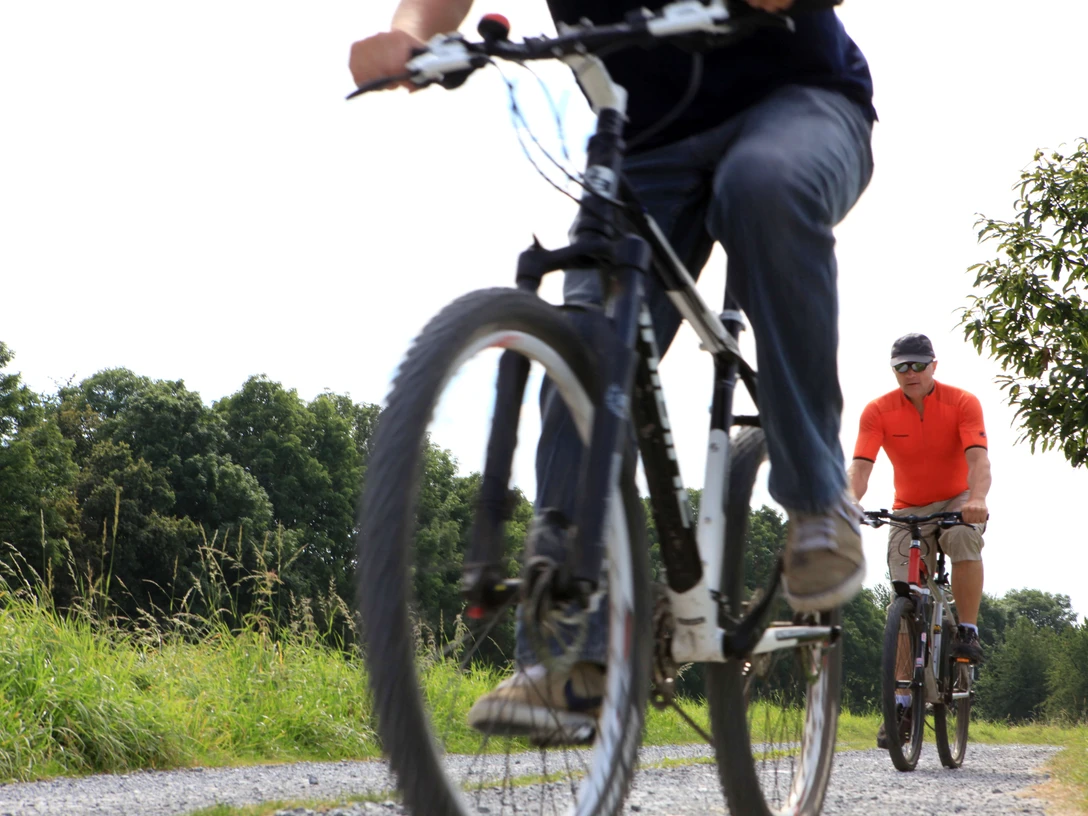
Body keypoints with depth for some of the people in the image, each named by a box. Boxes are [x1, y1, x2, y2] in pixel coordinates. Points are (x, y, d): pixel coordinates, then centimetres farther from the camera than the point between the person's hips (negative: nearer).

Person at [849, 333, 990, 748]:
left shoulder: (962, 403, -13)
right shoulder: (878, 411, -10)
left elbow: (977, 457, -26)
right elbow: (860, 466, -20)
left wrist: (977, 499, -46)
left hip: (957, 503, -2)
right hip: (909, 511, 2)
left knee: (964, 536, -38)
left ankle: (968, 632, -23)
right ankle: (904, 704, -4)